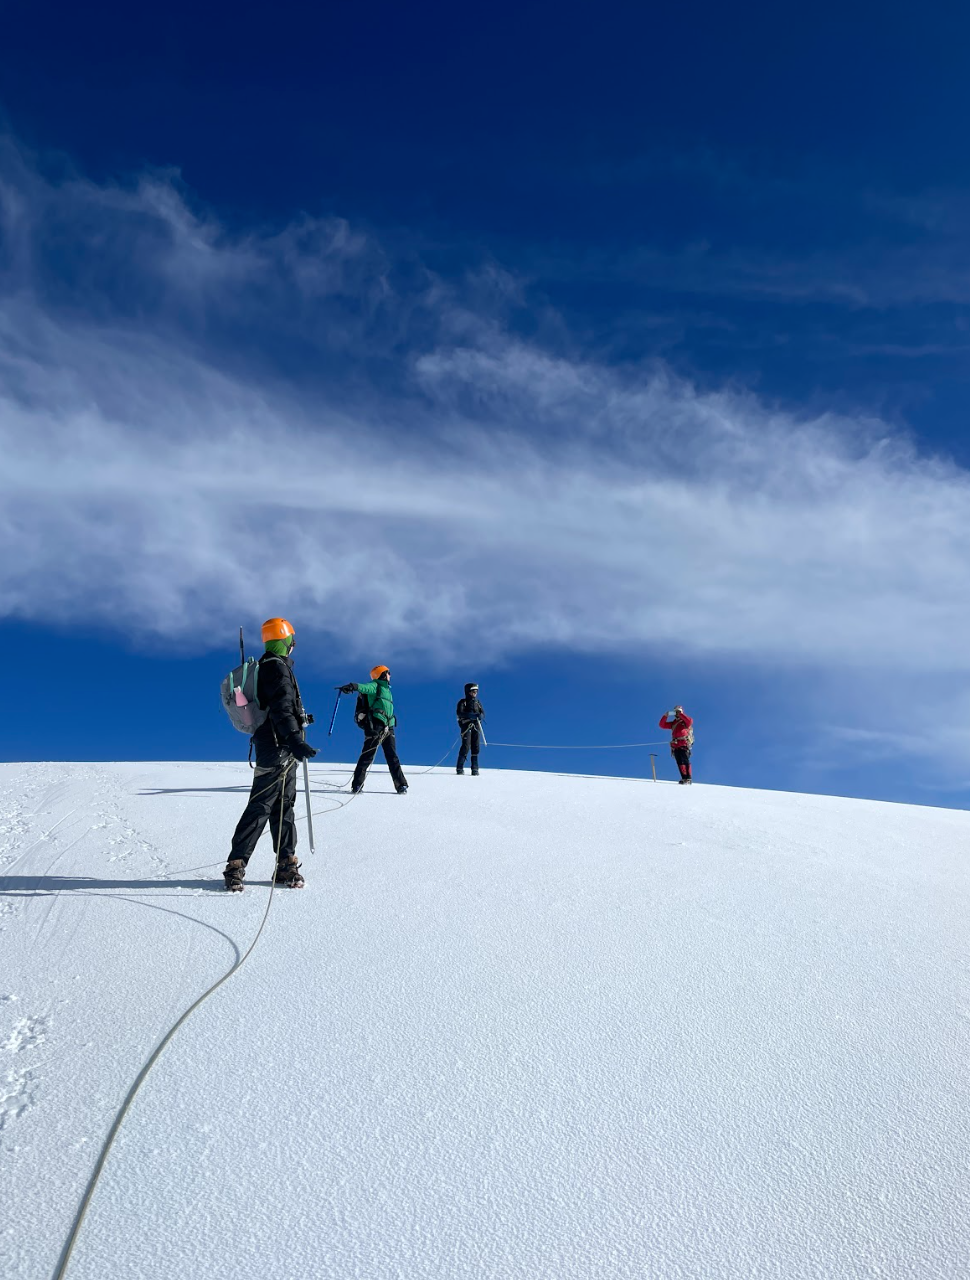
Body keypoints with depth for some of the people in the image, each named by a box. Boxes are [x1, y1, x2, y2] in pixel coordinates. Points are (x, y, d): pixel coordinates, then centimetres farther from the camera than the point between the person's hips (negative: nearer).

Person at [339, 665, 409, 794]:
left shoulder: (386, 689, 30)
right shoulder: (374, 686, 3)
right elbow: (364, 687, -19)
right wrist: (352, 687, -39)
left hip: (388, 728, 8)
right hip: (375, 724, -8)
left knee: (392, 757, 5)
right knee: (368, 755, -10)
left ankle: (401, 785, 4)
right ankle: (357, 785, -8)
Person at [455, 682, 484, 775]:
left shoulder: (477, 702, 19)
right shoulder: (463, 702, 4)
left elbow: (483, 714, 11)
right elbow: (459, 713, -12)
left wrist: (480, 716, -14)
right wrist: (471, 715, -24)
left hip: (476, 726, 4)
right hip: (466, 726, -4)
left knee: (476, 747, -1)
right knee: (466, 746, -13)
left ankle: (475, 769, 3)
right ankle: (459, 768, -6)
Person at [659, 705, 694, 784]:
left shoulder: (685, 721, 8)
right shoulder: (673, 723, 23)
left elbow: (690, 721, -16)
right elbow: (662, 725, 19)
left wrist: (680, 714, -10)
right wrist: (665, 716, 5)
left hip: (684, 744, -6)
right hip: (675, 745, 6)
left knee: (685, 761, -13)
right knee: (680, 763, 0)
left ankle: (688, 779, -15)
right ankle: (684, 778, 0)